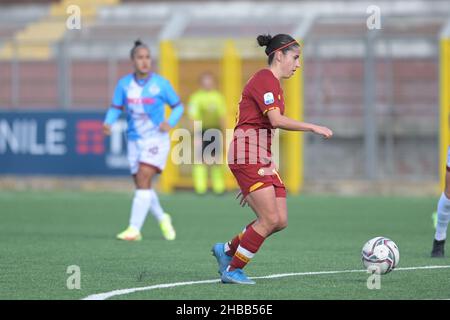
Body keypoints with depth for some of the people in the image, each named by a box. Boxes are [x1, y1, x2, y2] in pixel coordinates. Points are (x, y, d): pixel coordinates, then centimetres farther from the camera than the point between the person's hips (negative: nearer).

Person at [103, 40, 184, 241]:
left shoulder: (161, 83, -6)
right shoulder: (124, 84, 0)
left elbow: (178, 106, 3)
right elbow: (116, 108, 7)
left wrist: (170, 122, -16)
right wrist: (108, 122, -14)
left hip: (156, 139, -4)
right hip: (135, 140, 4)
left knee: (143, 181, -18)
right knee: (142, 186, 9)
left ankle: (134, 229, -20)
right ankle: (162, 219, 35)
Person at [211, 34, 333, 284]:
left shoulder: (273, 84, 22)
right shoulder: (265, 80, -9)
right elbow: (276, 120, -22)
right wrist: (313, 128, -18)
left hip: (262, 157, 10)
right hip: (248, 153, -10)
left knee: (280, 221, 2)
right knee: (270, 219, -13)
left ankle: (227, 251, 16)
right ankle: (232, 270, -2)